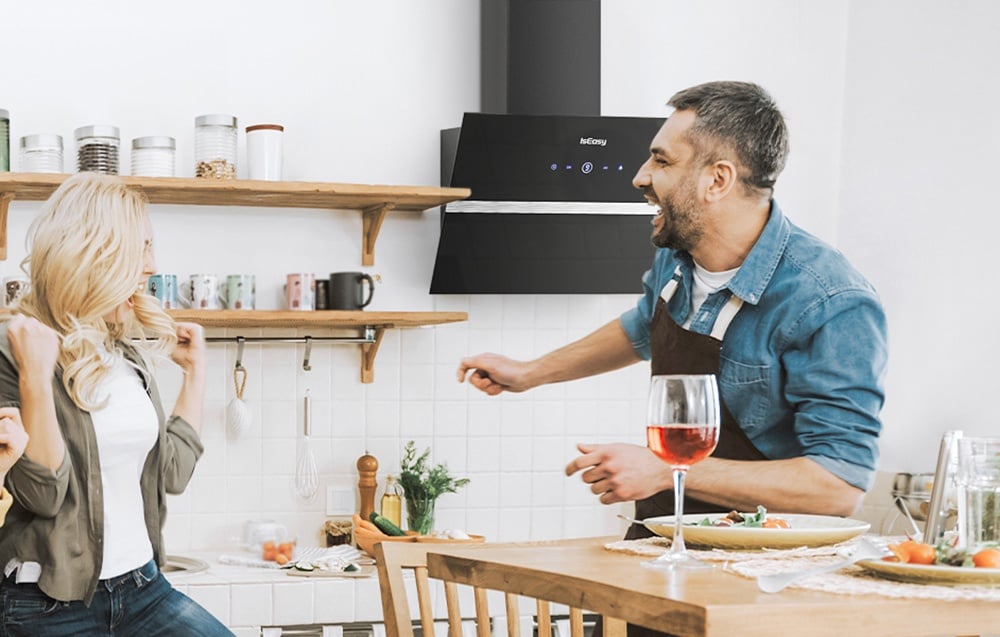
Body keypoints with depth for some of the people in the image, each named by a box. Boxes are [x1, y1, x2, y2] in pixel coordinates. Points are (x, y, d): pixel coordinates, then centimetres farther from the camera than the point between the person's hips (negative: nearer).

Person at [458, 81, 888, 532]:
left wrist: (666, 472, -25)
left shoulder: (832, 307, -21)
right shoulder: (675, 257, 3)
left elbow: (841, 486, -26)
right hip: (656, 536, 7)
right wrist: (531, 373, 28)